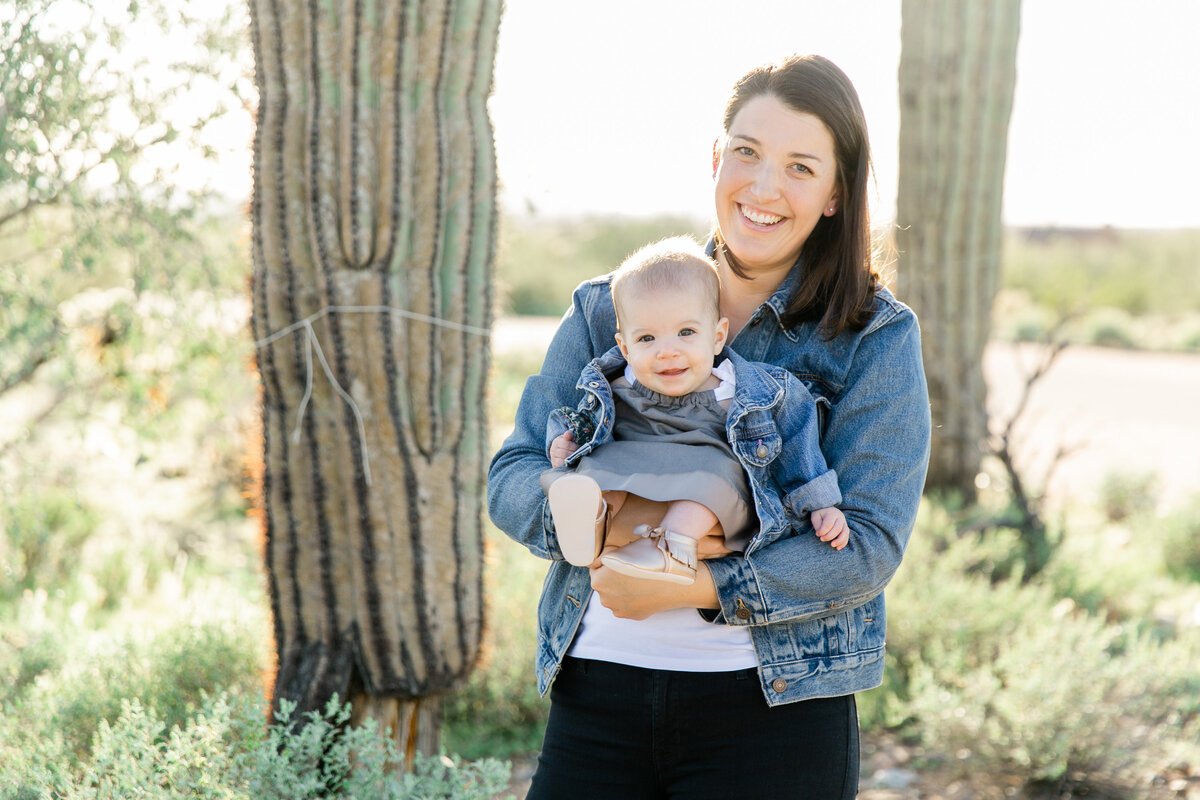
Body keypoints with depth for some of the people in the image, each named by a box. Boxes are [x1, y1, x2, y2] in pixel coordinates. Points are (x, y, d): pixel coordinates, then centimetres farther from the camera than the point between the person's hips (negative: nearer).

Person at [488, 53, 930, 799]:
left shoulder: (876, 338, -1)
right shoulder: (606, 310, 9)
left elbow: (869, 545, -9)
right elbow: (511, 477, 5)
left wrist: (695, 589, -19)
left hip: (773, 706, -2)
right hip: (597, 689, 2)